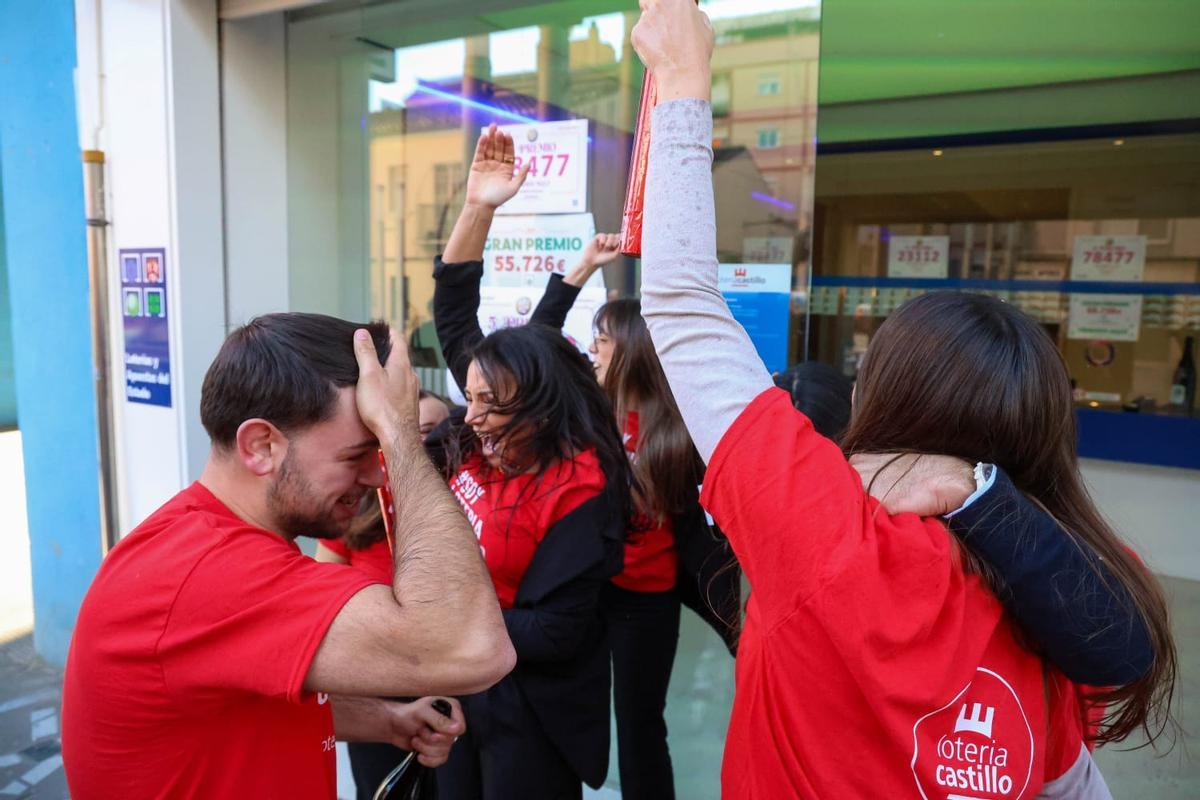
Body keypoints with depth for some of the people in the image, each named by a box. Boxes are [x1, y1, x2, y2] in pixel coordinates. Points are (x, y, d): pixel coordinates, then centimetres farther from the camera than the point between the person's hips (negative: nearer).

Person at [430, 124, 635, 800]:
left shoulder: (577, 492, -26)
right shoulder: (481, 443, -8)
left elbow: (553, 635, -25)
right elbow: (454, 317, -3)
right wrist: (478, 208, -10)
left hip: (528, 709, -7)